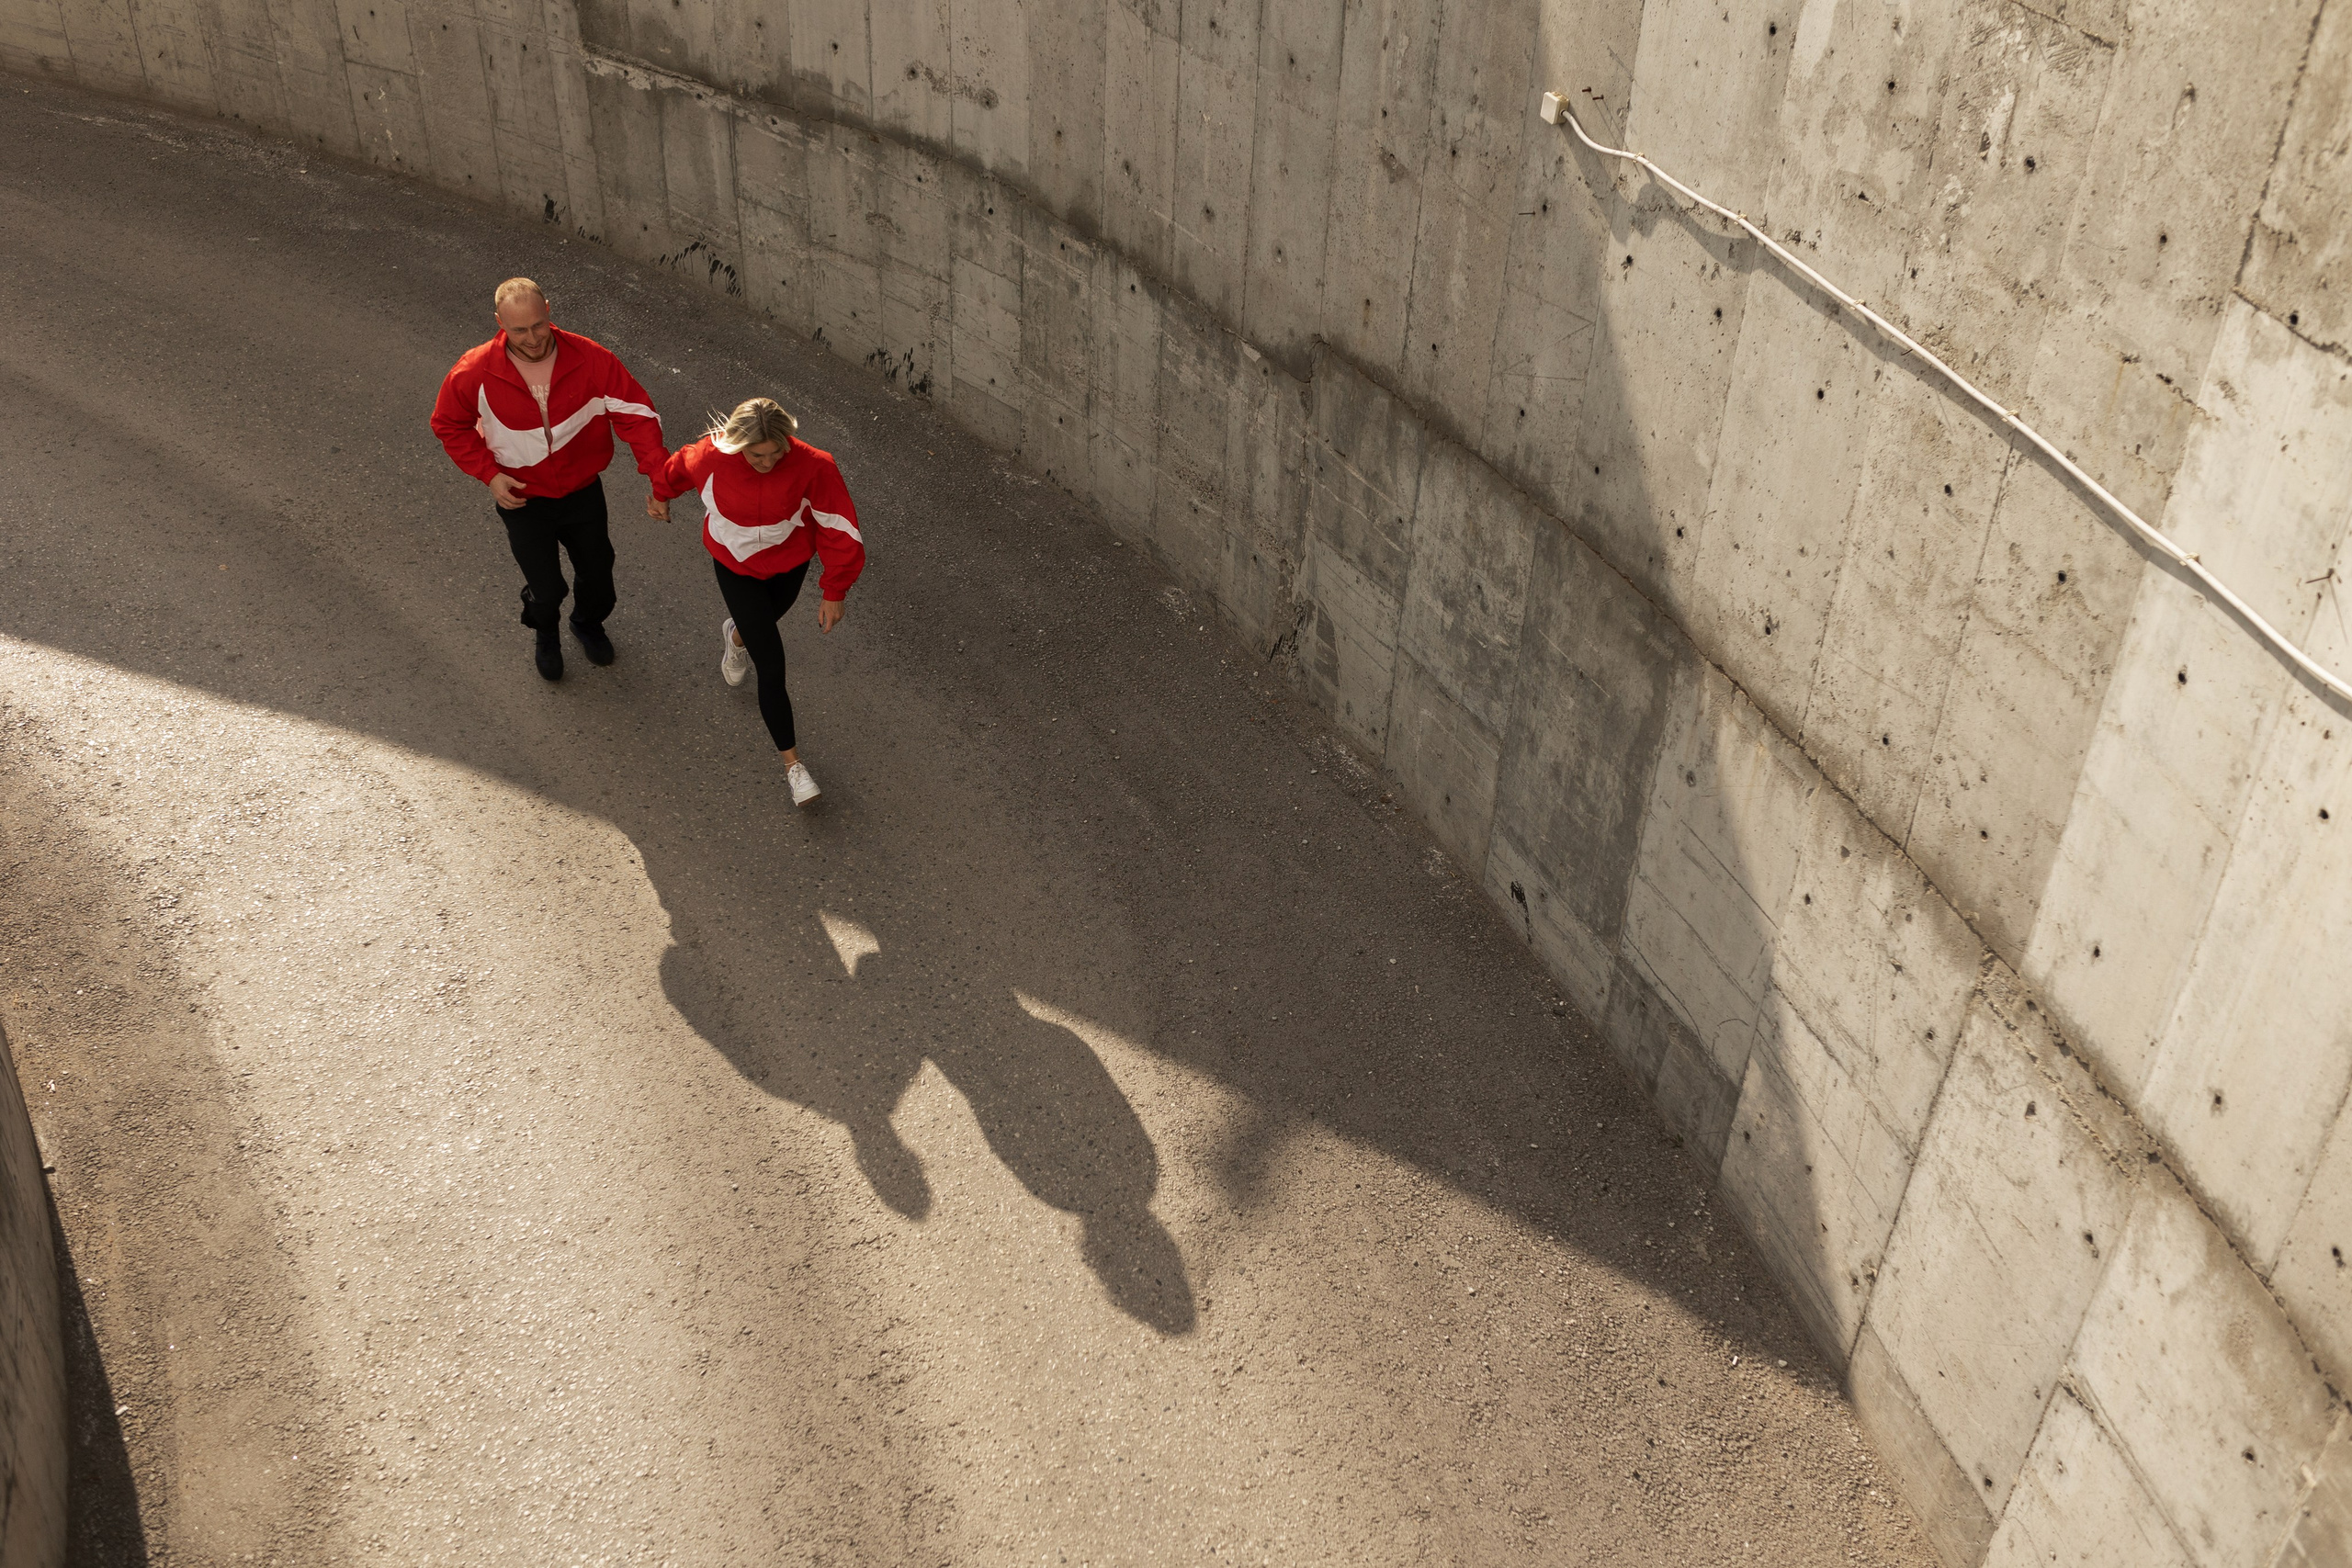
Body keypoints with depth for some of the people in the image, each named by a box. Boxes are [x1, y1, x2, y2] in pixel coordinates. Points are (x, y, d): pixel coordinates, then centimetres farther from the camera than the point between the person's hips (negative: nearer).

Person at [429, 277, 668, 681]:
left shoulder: (591, 359, -23)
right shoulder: (474, 372, -21)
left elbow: (635, 412, -22)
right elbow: (449, 424, -4)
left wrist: (659, 471, -36)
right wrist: (489, 474, -15)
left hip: (582, 491, 2)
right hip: (523, 497, -1)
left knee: (597, 572, 19)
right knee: (546, 588, 5)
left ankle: (588, 623, 55)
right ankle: (545, 634, 43)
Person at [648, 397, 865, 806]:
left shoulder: (813, 465, -31)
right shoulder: (713, 455, -28)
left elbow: (840, 530, -21)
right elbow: (679, 466, -2)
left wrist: (834, 592, -18)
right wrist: (661, 495, 19)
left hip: (788, 563, 2)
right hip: (736, 565, -1)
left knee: (763, 621, 32)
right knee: (772, 668, -6)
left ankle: (737, 636, 71)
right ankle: (792, 762, 5)